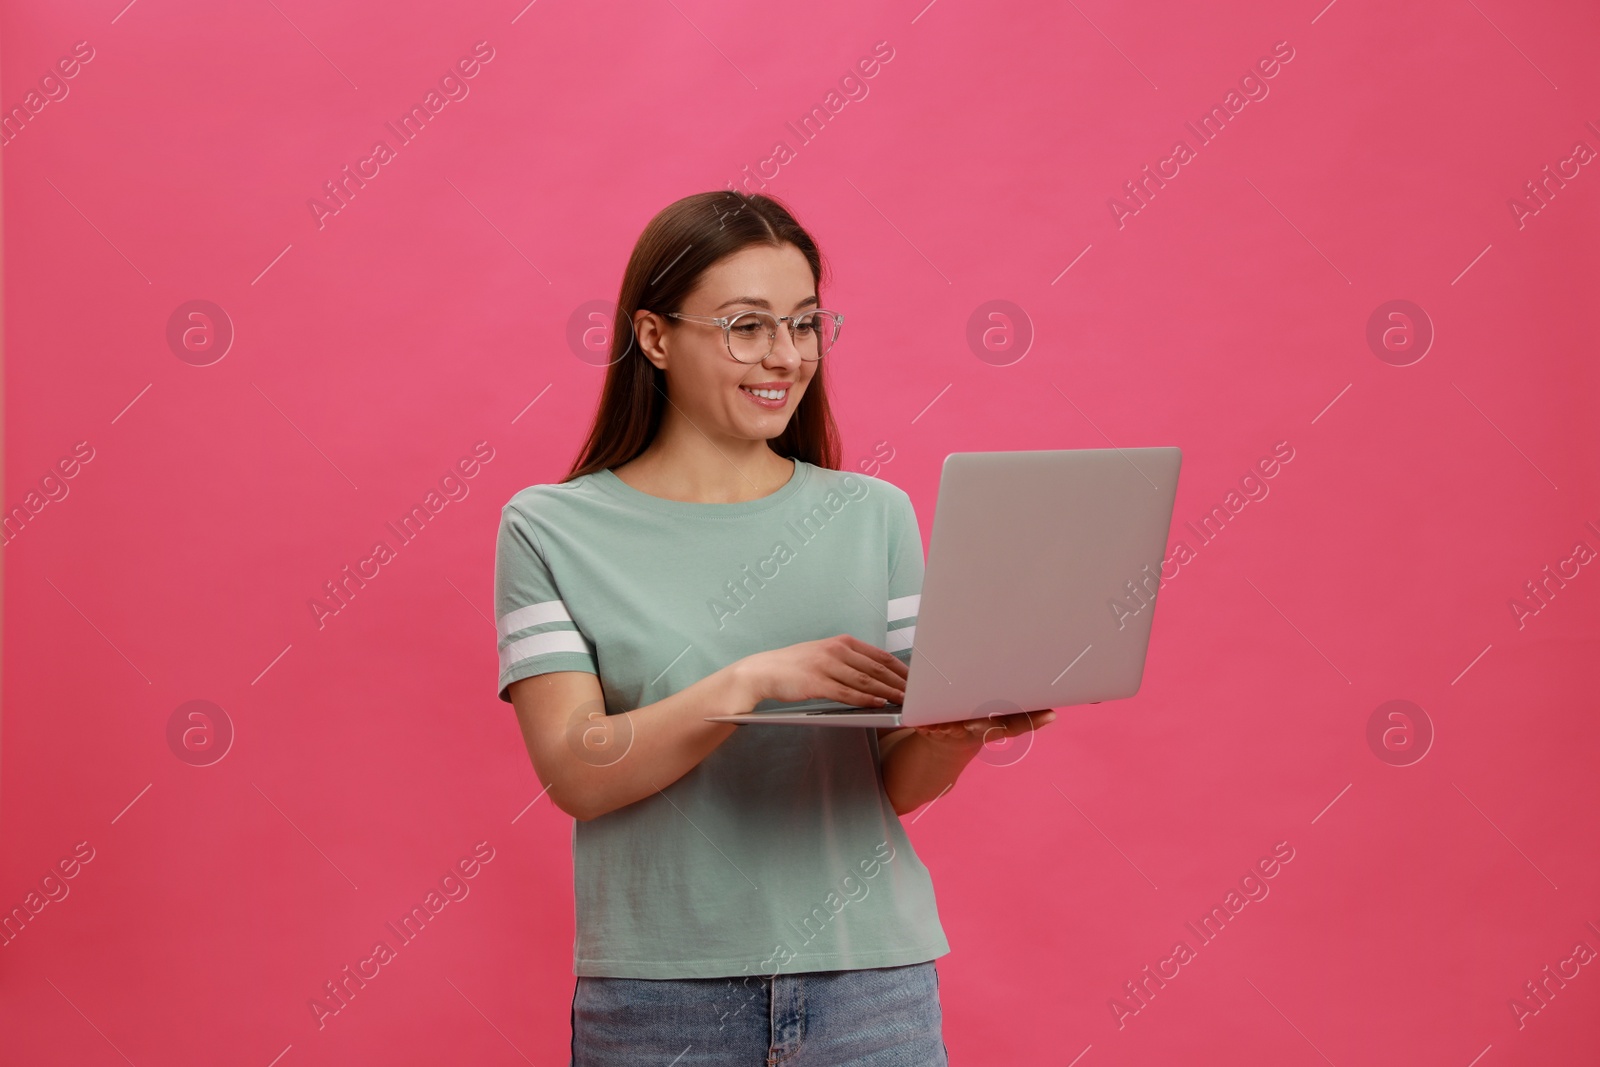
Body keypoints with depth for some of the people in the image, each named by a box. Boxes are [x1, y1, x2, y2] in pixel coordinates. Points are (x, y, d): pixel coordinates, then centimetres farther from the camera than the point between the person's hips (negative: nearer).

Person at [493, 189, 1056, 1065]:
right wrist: (751, 680, -23)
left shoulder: (874, 515, 5)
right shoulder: (550, 528, -1)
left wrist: (960, 725, -17)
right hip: (658, 993, -2)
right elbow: (575, 775, -11)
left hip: (867, 978, 2)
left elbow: (900, 782, 4)